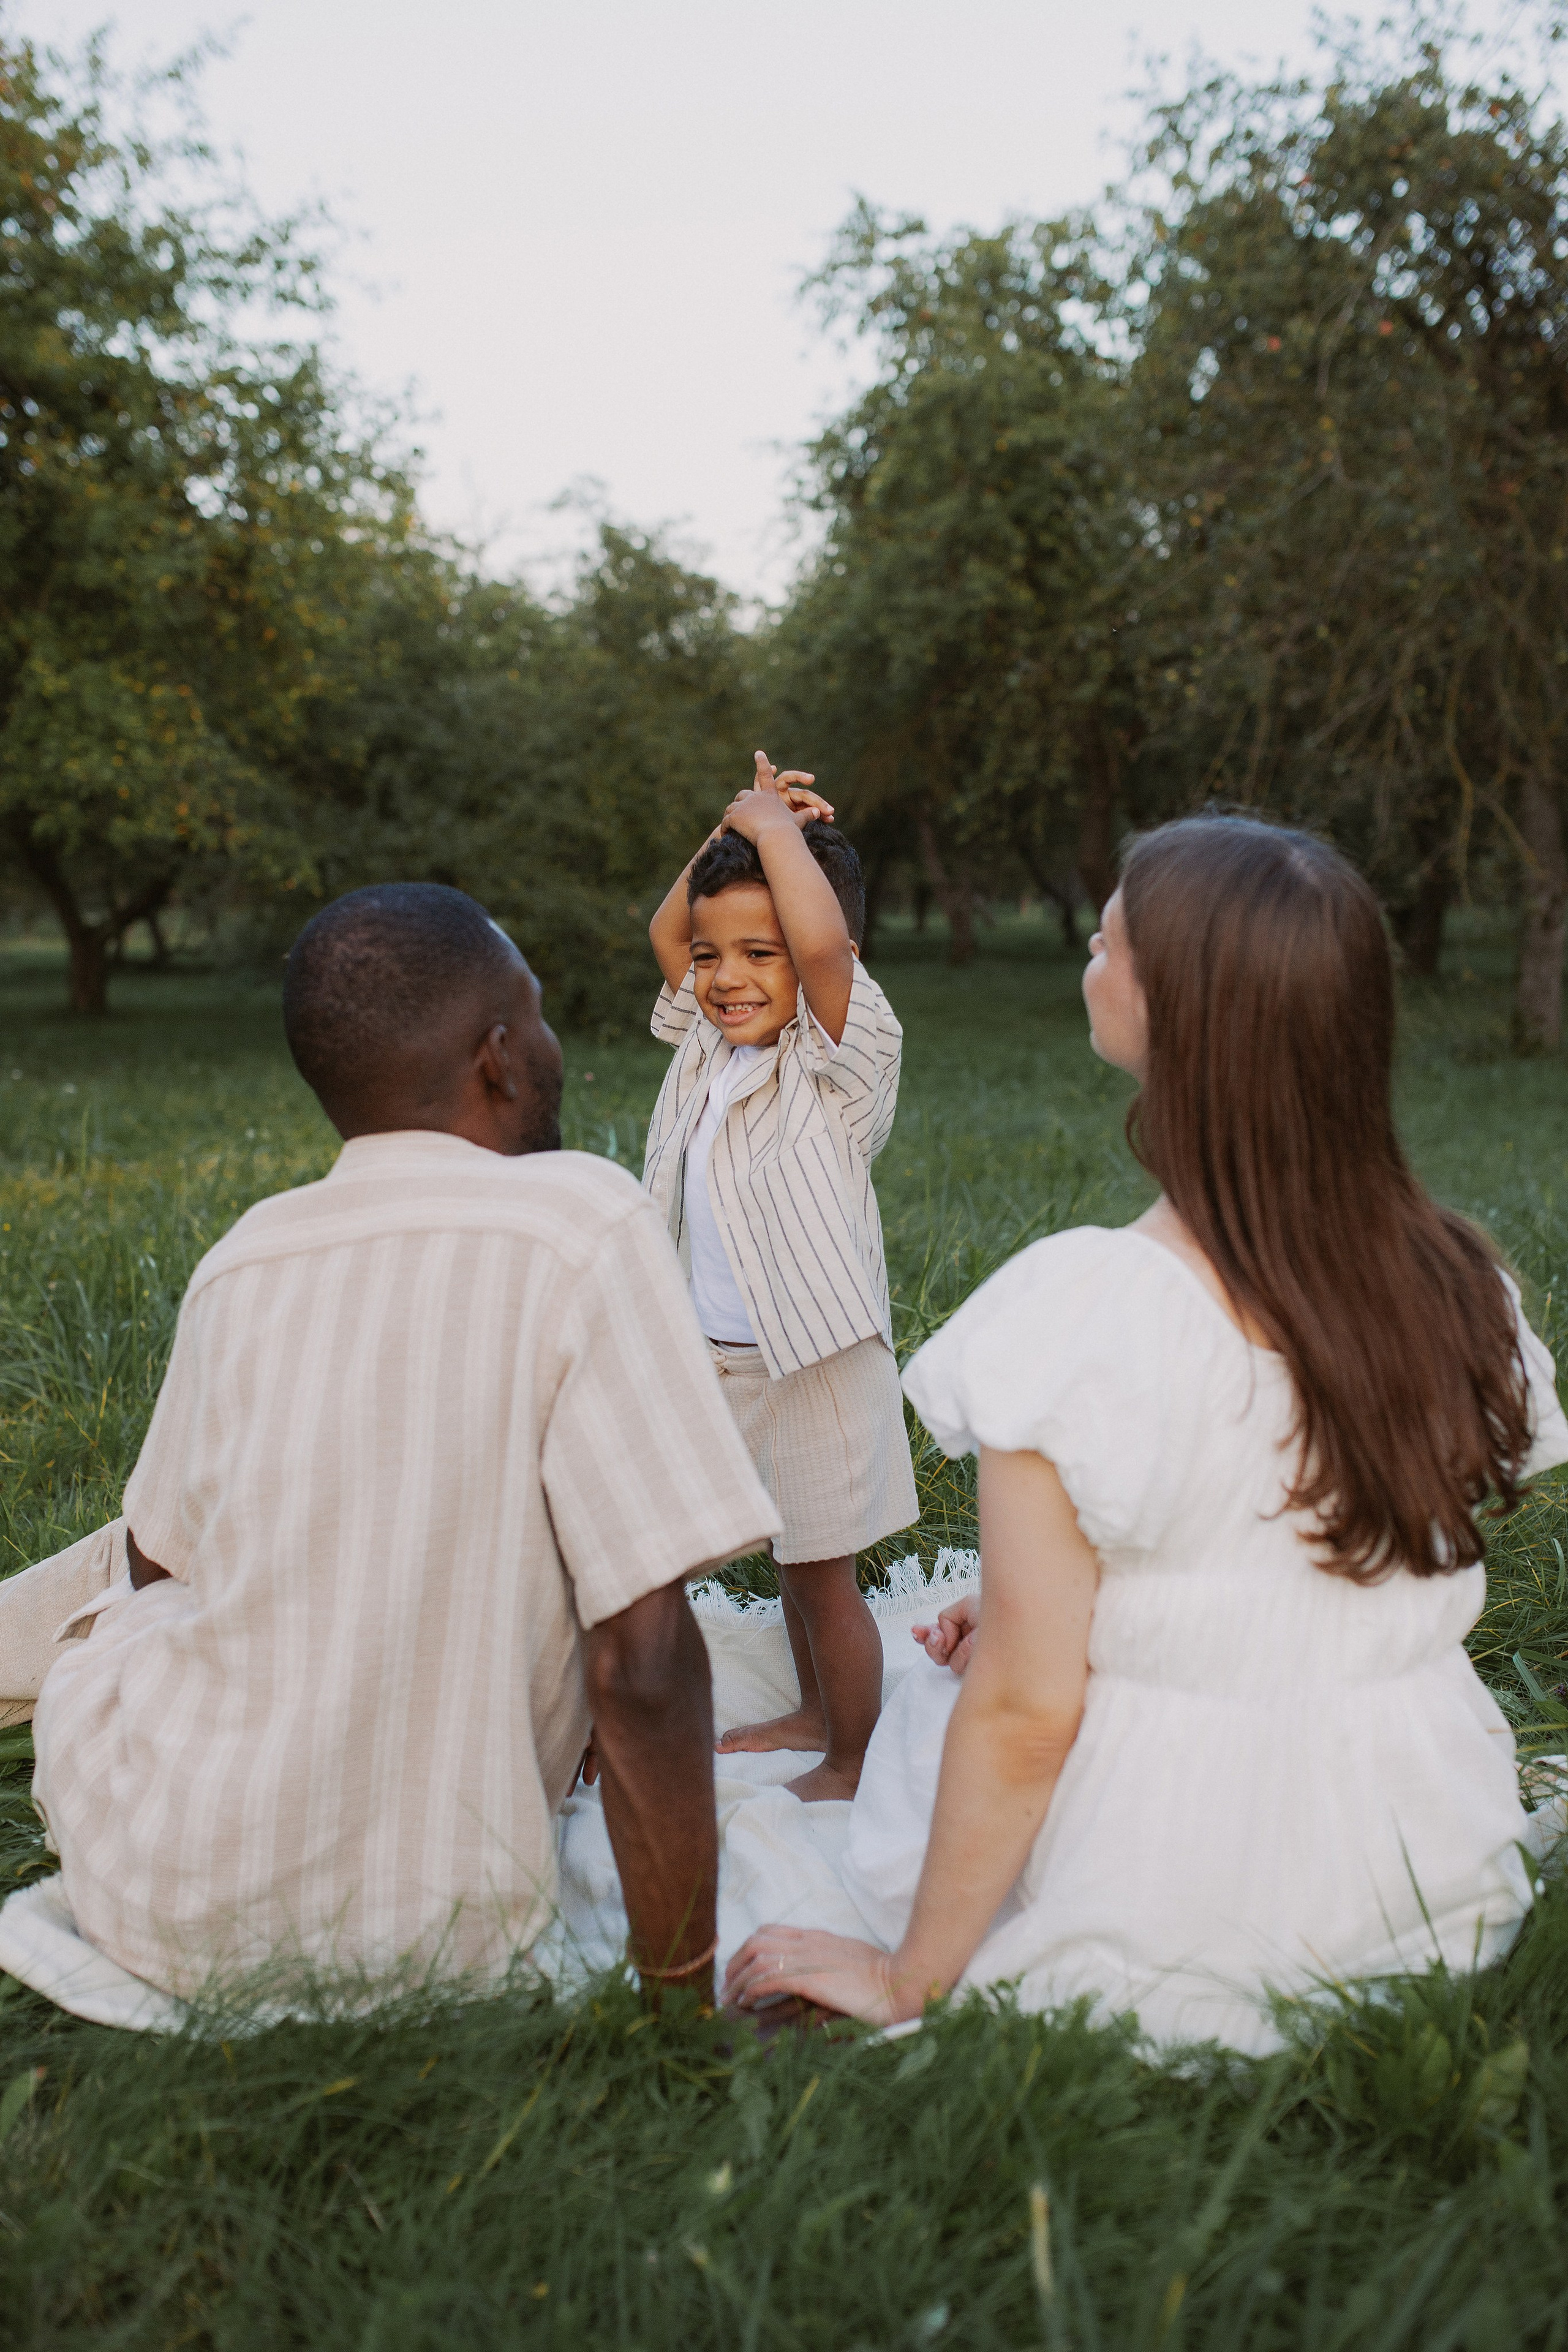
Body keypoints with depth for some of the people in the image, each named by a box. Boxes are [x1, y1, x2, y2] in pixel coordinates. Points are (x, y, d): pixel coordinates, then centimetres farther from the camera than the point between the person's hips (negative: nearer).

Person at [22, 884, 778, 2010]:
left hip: (166, 1905, 3)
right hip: (438, 1933, -2)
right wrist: (680, 1989, -11)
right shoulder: (585, 1221, -18)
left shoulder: (241, 1257, -3)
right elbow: (642, 1663, -23)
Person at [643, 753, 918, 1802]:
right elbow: (666, 929, 14)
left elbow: (822, 943, -34)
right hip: (726, 1355, 7)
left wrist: (776, 829, -20)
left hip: (817, 1361, -7)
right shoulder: (713, 1044, 5)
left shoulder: (839, 1057, -16)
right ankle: (815, 1713, 41)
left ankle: (854, 1763, 22)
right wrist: (732, 829, 1)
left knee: (823, 1569, 5)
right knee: (792, 1555, 22)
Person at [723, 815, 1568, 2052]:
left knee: (928, 1689, 22)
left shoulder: (1081, 1313, -25)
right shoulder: (1461, 1287, -7)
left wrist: (908, 1979, -6)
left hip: (1170, 1912, -5)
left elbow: (1024, 1715, -19)